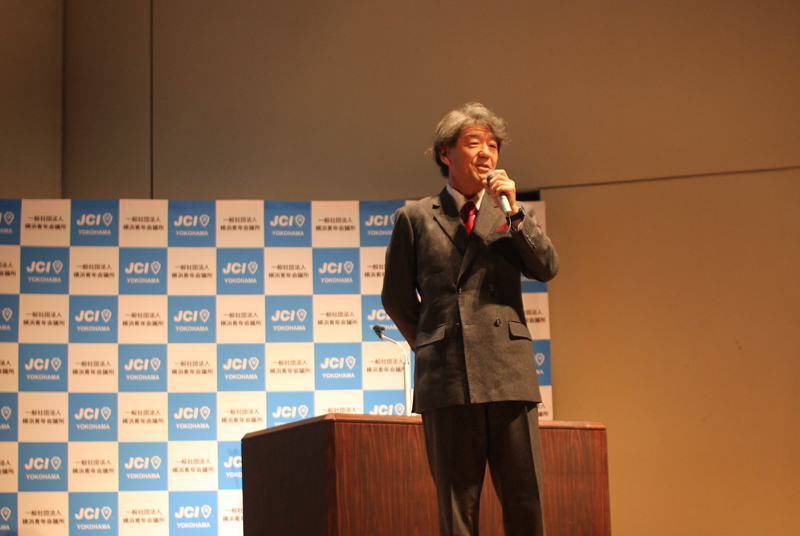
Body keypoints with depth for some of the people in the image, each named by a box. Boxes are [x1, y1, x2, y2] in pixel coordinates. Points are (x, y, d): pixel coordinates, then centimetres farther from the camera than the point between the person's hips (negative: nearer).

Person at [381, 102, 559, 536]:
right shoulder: (415, 219, 10)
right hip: (446, 379, -1)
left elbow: (547, 269, 1)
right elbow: (396, 298, 15)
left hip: (508, 374, 2)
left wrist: (514, 211, -5)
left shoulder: (512, 216, 16)